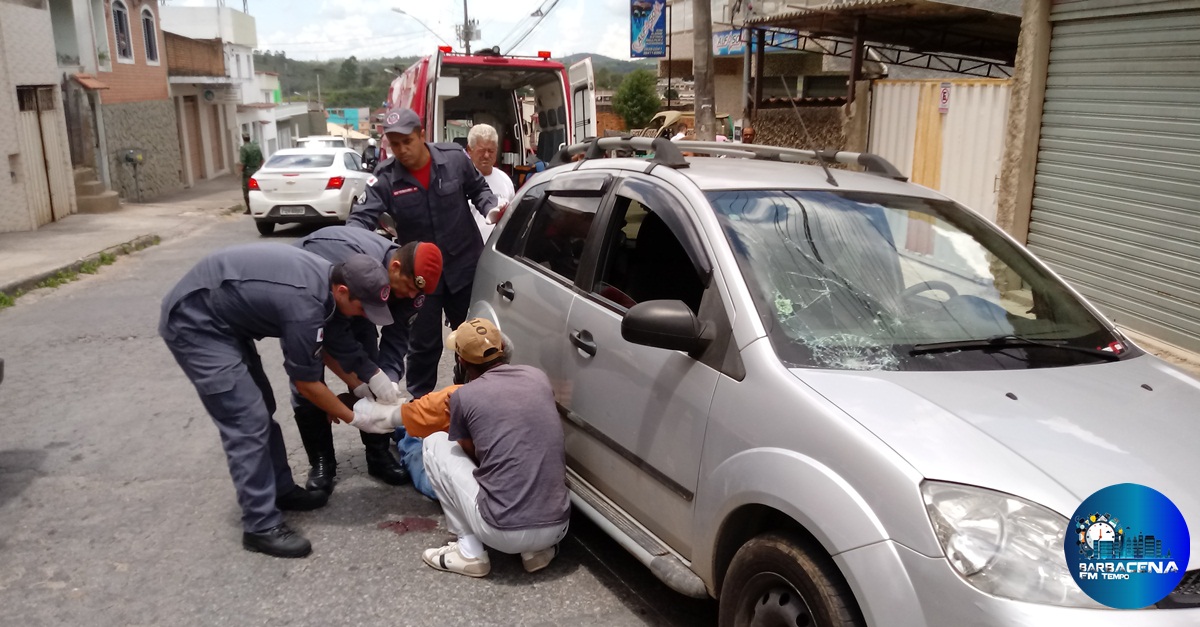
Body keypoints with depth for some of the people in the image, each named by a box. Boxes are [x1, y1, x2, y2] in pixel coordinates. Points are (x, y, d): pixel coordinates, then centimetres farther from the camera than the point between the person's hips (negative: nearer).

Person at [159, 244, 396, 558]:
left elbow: (322, 344, 14)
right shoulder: (305, 305, -29)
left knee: (261, 409, 14)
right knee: (248, 422, -10)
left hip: (219, 315, 10)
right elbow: (307, 384, -15)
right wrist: (354, 418, -2)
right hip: (194, 323, -10)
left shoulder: (322, 274, -3)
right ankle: (261, 526, -1)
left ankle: (281, 490, 28)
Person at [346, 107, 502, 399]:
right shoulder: (385, 178, -12)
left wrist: (490, 209, -17)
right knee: (423, 342, 11)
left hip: (465, 265, 1)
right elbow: (363, 216, -17)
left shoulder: (455, 158, -11)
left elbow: (478, 189, 4)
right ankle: (418, 402, 30)